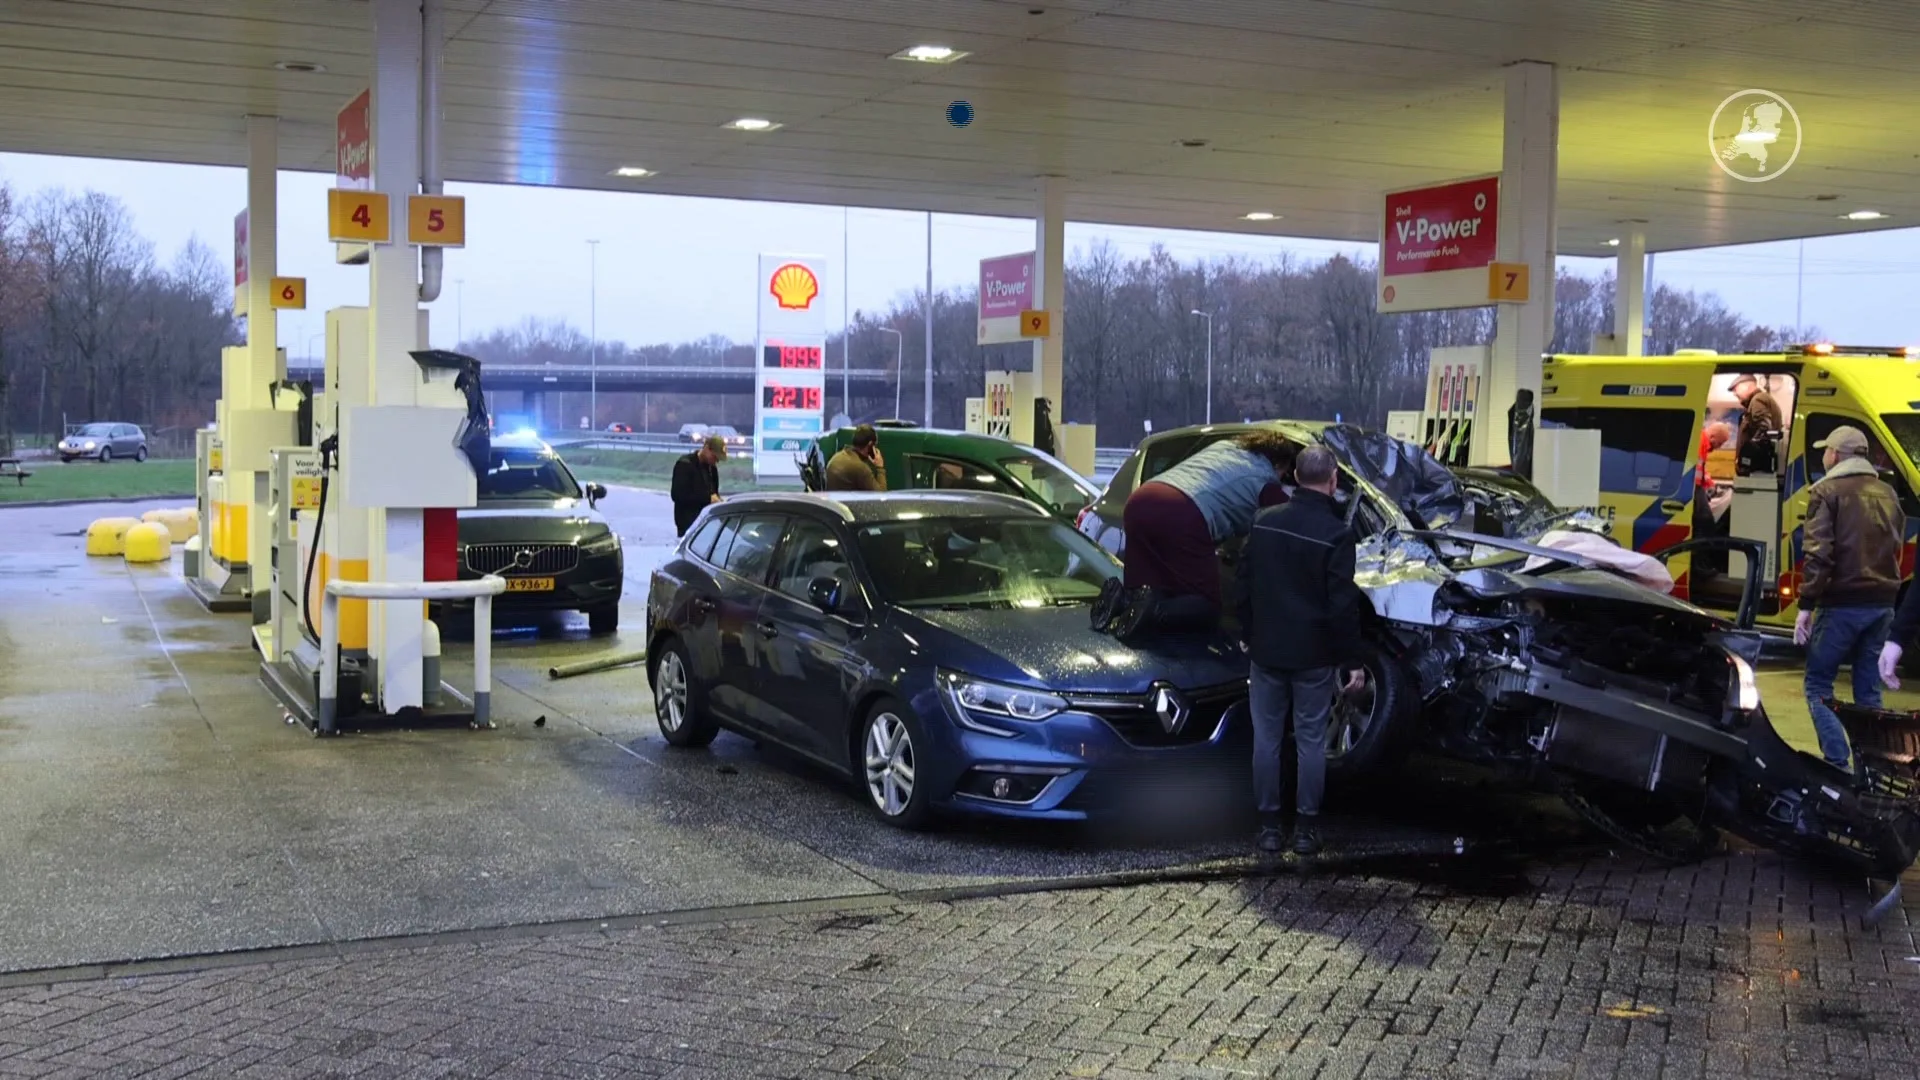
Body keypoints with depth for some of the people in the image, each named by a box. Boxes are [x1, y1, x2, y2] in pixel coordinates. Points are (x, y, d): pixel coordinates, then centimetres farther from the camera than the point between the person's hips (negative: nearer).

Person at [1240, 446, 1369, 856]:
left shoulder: (1264, 522, 1)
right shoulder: (1335, 532, -14)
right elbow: (1343, 604, -14)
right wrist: (1350, 661, -7)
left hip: (1266, 652, 3)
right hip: (1314, 656, -3)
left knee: (1266, 738, 9)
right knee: (1310, 742, 6)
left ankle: (1269, 827, 13)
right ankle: (1306, 829, 10)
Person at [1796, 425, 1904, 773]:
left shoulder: (1827, 491, -6)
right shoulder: (1887, 493, 16)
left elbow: (1819, 553, -13)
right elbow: (1897, 548, 16)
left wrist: (1806, 605, -13)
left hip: (1842, 604, -6)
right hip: (1882, 605, 6)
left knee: (1818, 685, 1)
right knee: (1868, 689, 12)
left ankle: (1837, 764, -10)